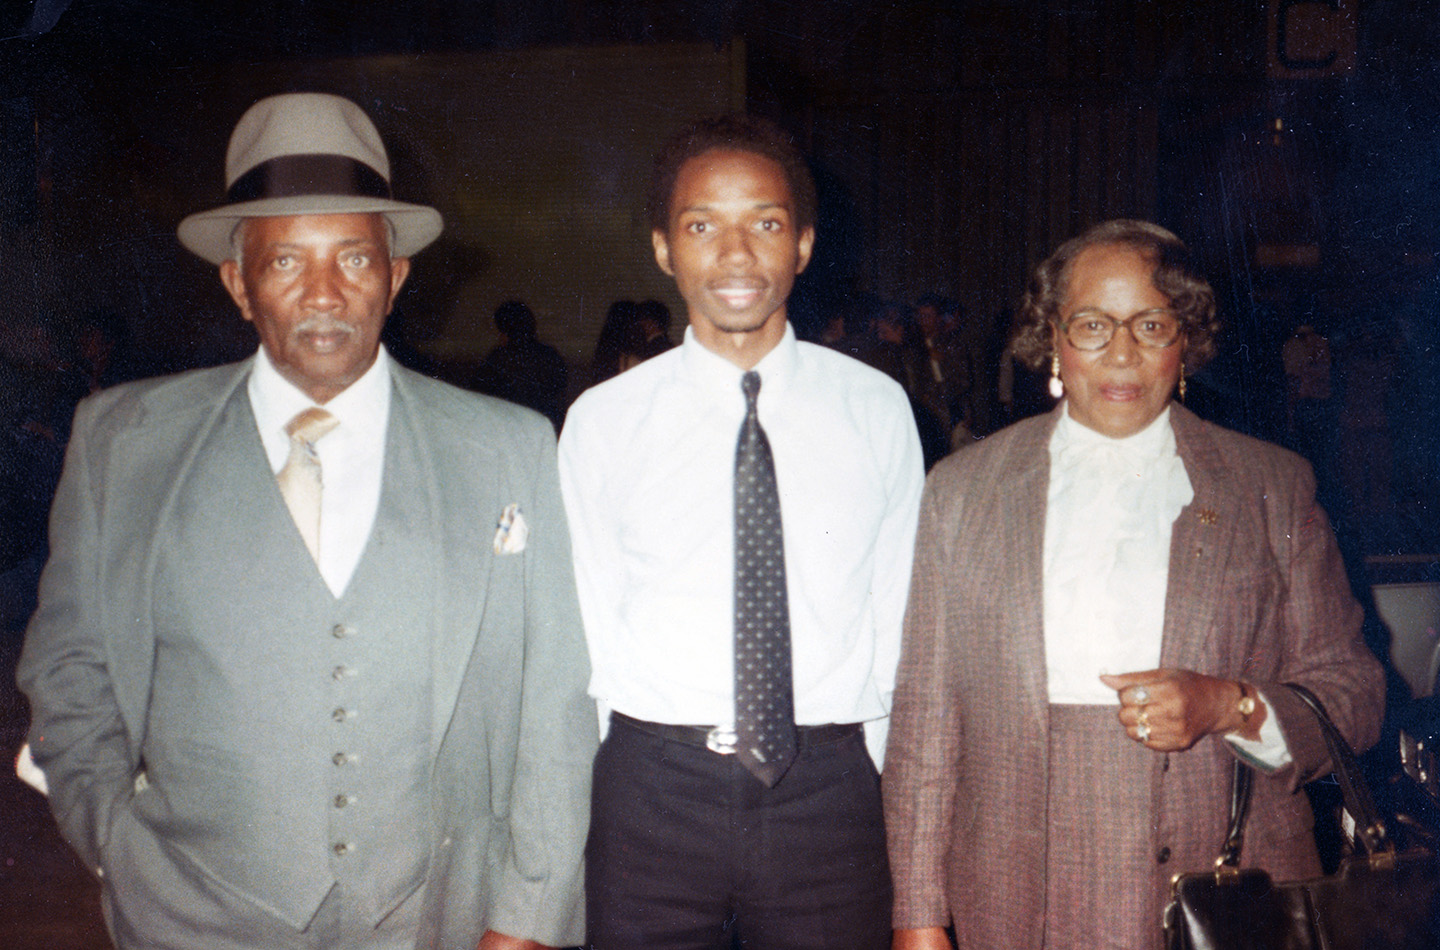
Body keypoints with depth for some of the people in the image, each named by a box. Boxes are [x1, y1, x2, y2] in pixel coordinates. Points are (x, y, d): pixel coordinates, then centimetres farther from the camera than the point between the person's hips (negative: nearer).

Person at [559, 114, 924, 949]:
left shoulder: (878, 409, 2)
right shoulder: (602, 421, 0)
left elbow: (896, 610, 6)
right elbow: (590, 624, 4)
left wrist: (859, 768, 4)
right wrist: (652, 762, 1)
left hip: (828, 791, 1)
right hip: (653, 792, 0)